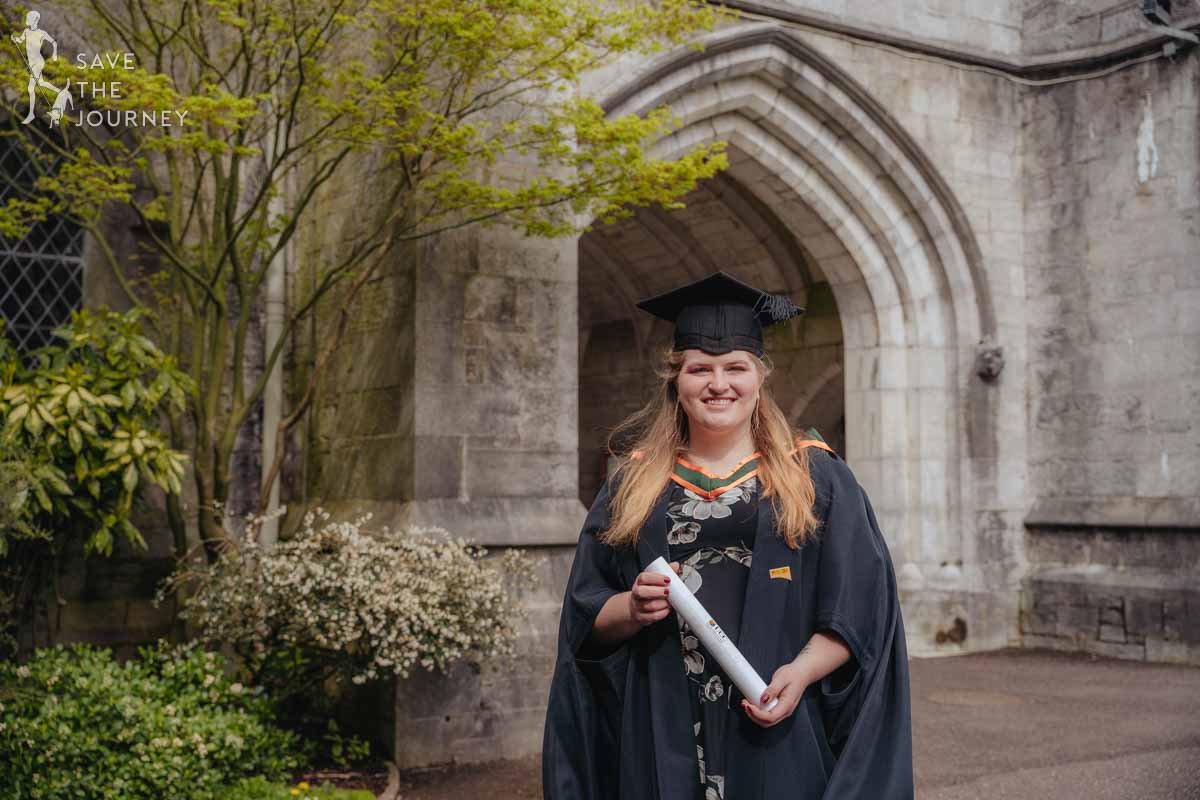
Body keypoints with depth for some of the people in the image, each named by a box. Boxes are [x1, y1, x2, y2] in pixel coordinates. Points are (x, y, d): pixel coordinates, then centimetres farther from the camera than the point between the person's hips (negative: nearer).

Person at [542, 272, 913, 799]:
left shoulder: (817, 477, 3)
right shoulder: (631, 485, 8)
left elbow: (861, 605, -1)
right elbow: (586, 618, 8)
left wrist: (802, 671, -15)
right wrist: (632, 607, -12)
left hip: (780, 737, -1)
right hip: (662, 736, 2)